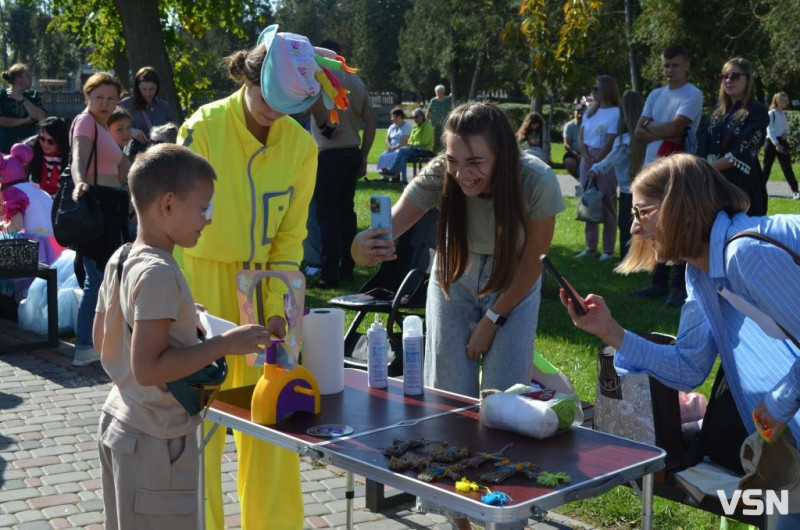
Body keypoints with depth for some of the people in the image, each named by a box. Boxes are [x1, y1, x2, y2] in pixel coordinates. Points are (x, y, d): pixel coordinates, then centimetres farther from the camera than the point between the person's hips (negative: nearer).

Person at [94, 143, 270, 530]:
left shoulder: (120, 261, 4)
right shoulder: (158, 274, -23)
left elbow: (101, 341, 14)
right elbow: (147, 369, -27)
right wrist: (223, 345, -24)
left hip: (119, 423, 9)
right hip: (156, 441, -9)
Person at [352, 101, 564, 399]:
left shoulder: (538, 182, -30)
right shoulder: (438, 176, -29)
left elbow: (532, 264, -16)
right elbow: (386, 234, -37)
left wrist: (492, 320, -10)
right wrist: (364, 249, -60)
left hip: (514, 287, -1)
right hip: (455, 281, 1)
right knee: (449, 395, 2)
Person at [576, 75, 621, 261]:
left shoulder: (615, 113, -8)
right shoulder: (589, 112, 13)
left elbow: (609, 142, -13)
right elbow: (580, 137, 7)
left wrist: (596, 164, -14)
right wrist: (587, 158, -8)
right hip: (587, 160, 7)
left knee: (606, 206, -4)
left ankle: (608, 250, 0)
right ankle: (590, 247, 16)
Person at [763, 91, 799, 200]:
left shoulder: (784, 114, 13)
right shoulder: (771, 113, -8)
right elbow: (769, 130, -14)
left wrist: (786, 133, -3)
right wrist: (776, 144, -22)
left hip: (782, 142, 6)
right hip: (772, 142, -6)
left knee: (787, 166, -1)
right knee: (767, 166, 1)